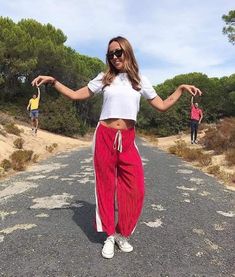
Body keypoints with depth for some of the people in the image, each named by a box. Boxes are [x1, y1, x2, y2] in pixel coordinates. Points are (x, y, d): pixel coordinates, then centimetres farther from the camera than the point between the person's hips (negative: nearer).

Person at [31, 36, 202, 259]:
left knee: (134, 190, -1)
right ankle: (110, 235, 26)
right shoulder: (104, 78, 6)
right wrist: (53, 81, 0)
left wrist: (181, 88, 6)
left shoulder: (140, 81, 10)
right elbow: (75, 95, 9)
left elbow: (162, 106, 12)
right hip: (104, 137, -1)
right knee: (105, 188, 6)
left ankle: (122, 234, 24)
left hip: (127, 140, 1)